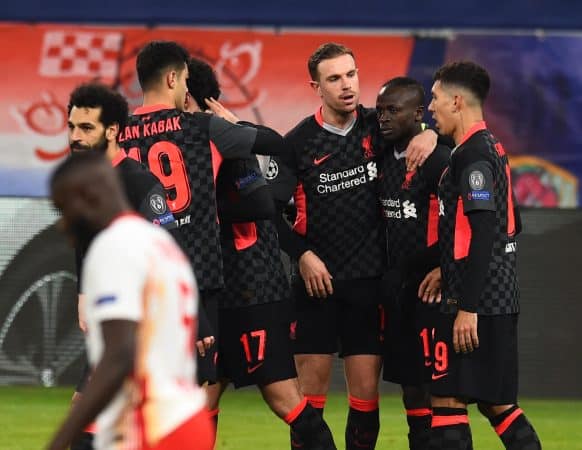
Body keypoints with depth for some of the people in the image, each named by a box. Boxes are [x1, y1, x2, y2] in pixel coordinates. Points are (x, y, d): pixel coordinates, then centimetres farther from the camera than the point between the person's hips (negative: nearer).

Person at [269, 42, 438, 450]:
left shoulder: (378, 126, 3)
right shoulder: (298, 143, -2)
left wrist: (429, 134, -10)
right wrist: (302, 255, -10)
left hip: (370, 279, 2)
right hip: (317, 280, -2)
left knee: (366, 394, 1)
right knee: (309, 395, -1)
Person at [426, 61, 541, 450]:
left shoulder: (473, 153, -14)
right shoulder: (492, 148, 15)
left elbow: (484, 231, -21)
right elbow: (511, 224, 22)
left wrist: (468, 307, -23)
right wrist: (447, 267, 23)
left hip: (477, 302, -10)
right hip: (500, 300, 10)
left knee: (447, 400, -7)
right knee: (496, 403, 13)